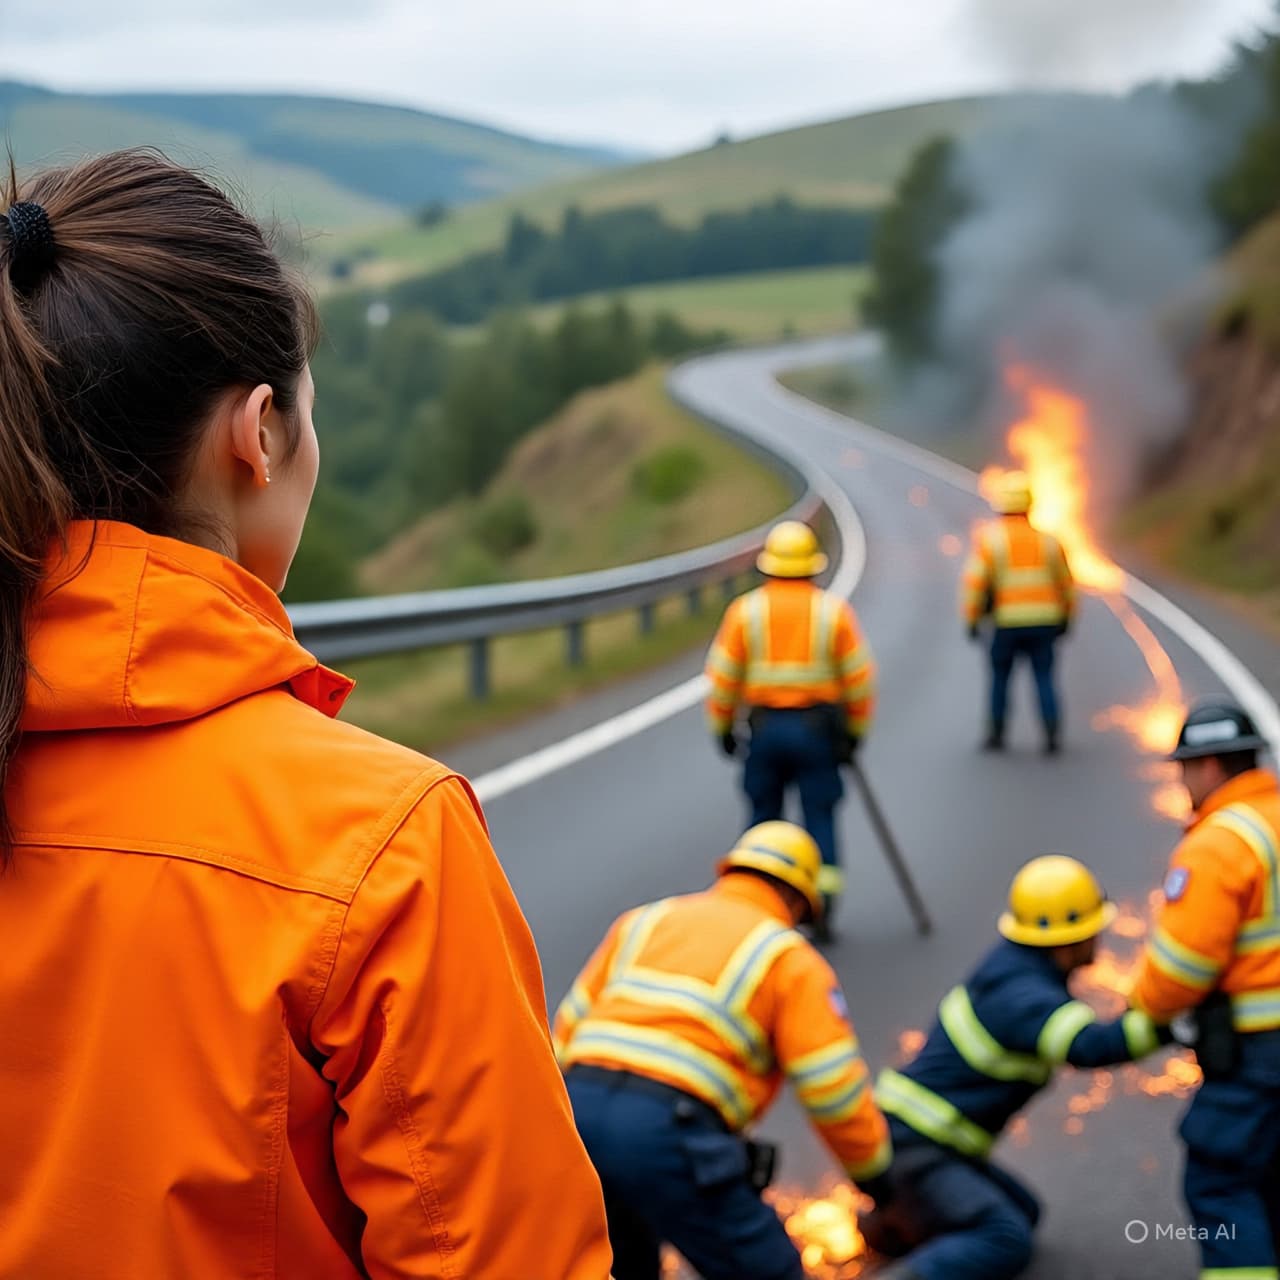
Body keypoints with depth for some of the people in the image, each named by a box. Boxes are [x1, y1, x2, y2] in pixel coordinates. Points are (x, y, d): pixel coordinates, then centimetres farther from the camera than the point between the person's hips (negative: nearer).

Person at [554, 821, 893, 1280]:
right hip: (665, 1130, -6)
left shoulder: (644, 920, 24)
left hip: (577, 1109, 6)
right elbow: (835, 1091, 4)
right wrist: (873, 1173, 18)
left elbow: (571, 1022, 23)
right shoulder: (790, 958, 10)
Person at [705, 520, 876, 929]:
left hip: (764, 727, 1)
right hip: (817, 727, -1)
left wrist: (722, 727, 13)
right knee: (819, 815, 5)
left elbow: (723, 677, 0)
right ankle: (823, 901, -3)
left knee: (764, 814, 13)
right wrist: (856, 731, 11)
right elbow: (859, 679, 0)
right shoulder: (834, 611, -2)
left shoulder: (746, 610, -2)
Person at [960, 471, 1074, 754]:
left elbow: (975, 581, -10)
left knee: (1000, 677, 13)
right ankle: (1053, 735, -5)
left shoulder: (989, 537, -4)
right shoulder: (1047, 540, 6)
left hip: (1007, 623, -2)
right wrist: (1066, 618, 26)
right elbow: (1066, 583, 13)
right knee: (1044, 679, 6)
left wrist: (971, 619, -1)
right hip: (1044, 621, 2)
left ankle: (996, 734, 16)